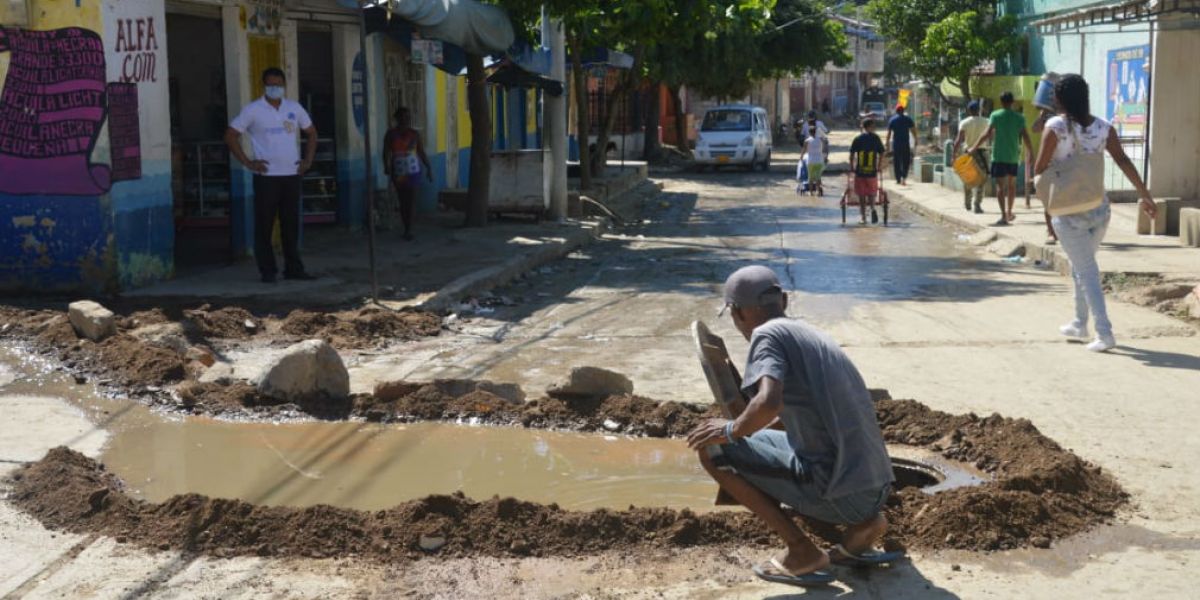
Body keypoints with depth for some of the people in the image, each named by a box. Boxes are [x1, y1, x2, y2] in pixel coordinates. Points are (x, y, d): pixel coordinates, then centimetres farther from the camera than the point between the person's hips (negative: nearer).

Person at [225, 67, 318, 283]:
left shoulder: (295, 108, 9)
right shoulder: (252, 110, -3)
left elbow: (311, 133, 20)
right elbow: (231, 136, -1)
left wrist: (308, 160, 9)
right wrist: (247, 162, -7)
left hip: (292, 175, 4)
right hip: (266, 177, -4)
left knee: (291, 224, 8)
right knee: (264, 225, -2)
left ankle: (293, 268, 15)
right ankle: (267, 271, 4)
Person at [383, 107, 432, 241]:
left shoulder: (415, 134, 2)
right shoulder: (391, 134, -2)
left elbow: (422, 153, 6)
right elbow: (386, 153, -8)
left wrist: (429, 169, 2)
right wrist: (387, 167, -24)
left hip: (413, 171, 0)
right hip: (398, 173, 0)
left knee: (411, 200, -10)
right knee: (402, 201, 8)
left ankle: (408, 230, -12)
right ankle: (407, 229, 18)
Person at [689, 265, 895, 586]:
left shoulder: (769, 334, -6)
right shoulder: (812, 333, 20)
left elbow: (768, 403, -24)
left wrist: (731, 431, -5)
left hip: (839, 494, -8)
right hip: (877, 489, 8)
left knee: (711, 448, -1)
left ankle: (802, 550, -1)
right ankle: (863, 522, 13)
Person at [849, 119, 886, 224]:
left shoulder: (857, 139, -1)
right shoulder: (876, 138, 0)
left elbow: (852, 154, -4)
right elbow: (881, 154, 0)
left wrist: (852, 166, 8)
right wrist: (879, 166, 13)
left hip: (860, 171, 0)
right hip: (872, 171, 0)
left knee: (861, 195, 8)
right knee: (871, 193, 13)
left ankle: (863, 216, 6)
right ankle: (872, 208, -15)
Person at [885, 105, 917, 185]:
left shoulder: (892, 120, 1)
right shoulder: (907, 119, 2)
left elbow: (889, 132, 0)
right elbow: (913, 130, 0)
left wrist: (887, 142, 7)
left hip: (896, 143, 0)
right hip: (906, 143, 0)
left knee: (896, 161, 8)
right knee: (906, 161, 6)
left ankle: (898, 179, 9)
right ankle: (904, 177, -12)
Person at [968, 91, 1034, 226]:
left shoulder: (995, 115, -4)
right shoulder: (1019, 117, 2)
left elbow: (987, 134, -10)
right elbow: (1025, 137, -1)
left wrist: (974, 148, -4)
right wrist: (1031, 152, 11)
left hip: (999, 156, -3)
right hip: (1014, 156, 3)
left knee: (1000, 185, -4)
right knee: (1012, 184, 18)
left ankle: (1004, 215, -15)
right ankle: (1009, 213, 28)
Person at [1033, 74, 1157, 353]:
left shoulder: (1055, 127, -12)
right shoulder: (1103, 128, 0)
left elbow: (1039, 169, -11)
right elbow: (1123, 161, -5)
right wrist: (1145, 195, -4)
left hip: (1068, 212, -5)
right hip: (1099, 209, 5)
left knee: (1086, 271, -2)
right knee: (1082, 265, 23)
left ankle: (1104, 334, -9)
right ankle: (1080, 324, 33)